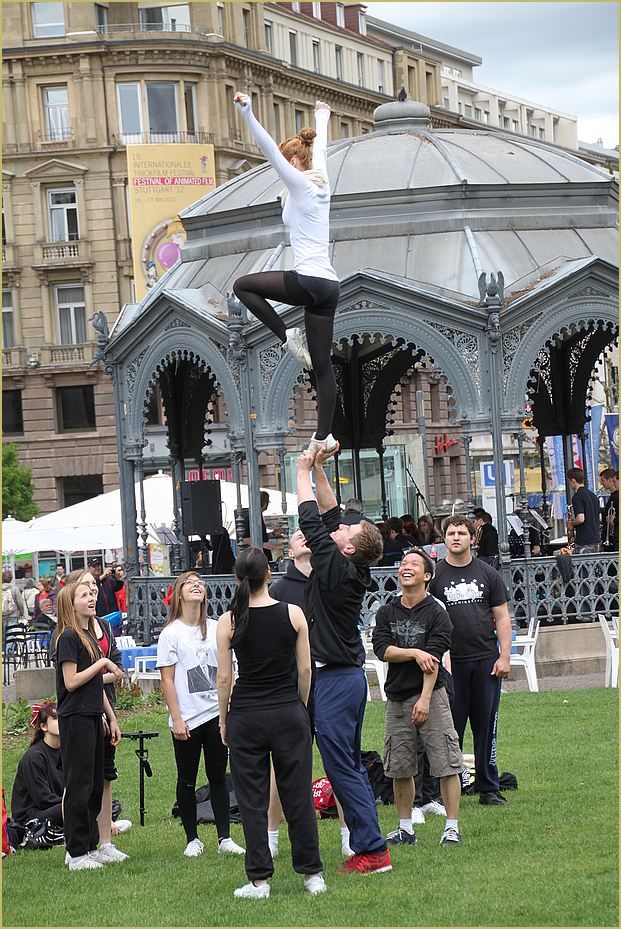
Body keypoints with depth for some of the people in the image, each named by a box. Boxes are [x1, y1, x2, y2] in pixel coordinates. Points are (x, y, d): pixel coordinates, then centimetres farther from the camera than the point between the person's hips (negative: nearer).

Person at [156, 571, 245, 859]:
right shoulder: (171, 633, -3)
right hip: (187, 718, -3)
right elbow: (167, 679, -4)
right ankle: (192, 840, 13)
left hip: (216, 714, 3)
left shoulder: (217, 628, 7)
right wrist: (176, 719, -9)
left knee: (218, 776, 5)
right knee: (187, 780, 5)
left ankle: (225, 838, 9)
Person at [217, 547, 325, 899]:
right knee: (298, 795, 8)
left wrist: (224, 720, 8)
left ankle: (259, 879, 5)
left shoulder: (229, 621, -6)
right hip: (288, 712, 1)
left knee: (252, 800, 5)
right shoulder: (294, 614, -4)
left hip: (246, 715, -1)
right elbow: (305, 669, 1)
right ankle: (312, 874, 13)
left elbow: (225, 678, -4)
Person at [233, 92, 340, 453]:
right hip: (330, 285, 8)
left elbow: (271, 149, -15)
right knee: (322, 364, 7)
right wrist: (322, 116, 51)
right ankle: (324, 435, 5)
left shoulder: (300, 184, -5)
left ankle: (286, 334, 0)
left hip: (309, 281, -8)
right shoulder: (321, 183, 16)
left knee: (243, 285, 9)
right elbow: (319, 148, 34)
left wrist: (248, 114, -20)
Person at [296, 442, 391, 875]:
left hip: (335, 678, -10)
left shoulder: (337, 568, -16)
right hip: (349, 674, 10)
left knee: (341, 767, -7)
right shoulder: (353, 572, 7)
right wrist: (318, 469, 14)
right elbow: (328, 514, 16)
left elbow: (311, 519, -13)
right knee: (350, 766, 13)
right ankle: (368, 847, 16)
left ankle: (373, 850, -7)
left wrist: (303, 472, -2)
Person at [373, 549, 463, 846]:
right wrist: (414, 653, -16)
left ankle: (452, 827, -1)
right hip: (397, 697, 4)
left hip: (431, 694, -4)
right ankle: (405, 828, 18)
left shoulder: (436, 613, -4)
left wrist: (424, 699, -18)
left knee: (446, 764, -7)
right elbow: (382, 650, -3)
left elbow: (433, 658, -11)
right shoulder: (386, 613, 8)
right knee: (399, 768, 7)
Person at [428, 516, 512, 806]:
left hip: (486, 661, 2)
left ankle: (489, 790, 13)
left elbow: (502, 618, 9)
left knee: (486, 727, 5)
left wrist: (504, 657, 0)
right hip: (450, 663, -2)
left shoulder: (488, 574, 9)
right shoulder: (434, 575, 3)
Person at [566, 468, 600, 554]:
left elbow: (580, 519, -23)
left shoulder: (577, 497, -13)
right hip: (596, 539, 8)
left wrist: (571, 523, -2)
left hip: (584, 542, -8)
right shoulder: (593, 495, 14)